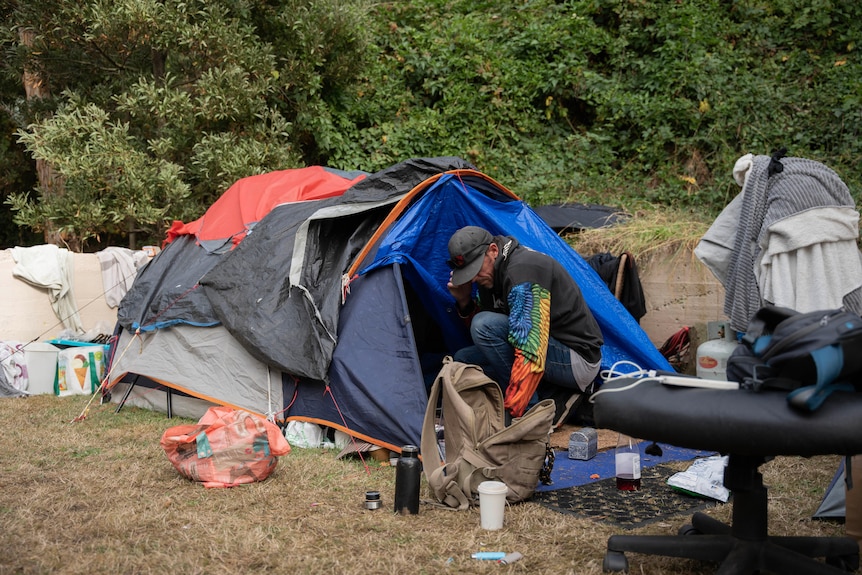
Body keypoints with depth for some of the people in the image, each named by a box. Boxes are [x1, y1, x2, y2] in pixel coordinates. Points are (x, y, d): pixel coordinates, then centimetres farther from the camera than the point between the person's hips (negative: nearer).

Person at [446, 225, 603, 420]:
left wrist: (511, 410, -33)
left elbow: (531, 351, -32)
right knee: (463, 359, 7)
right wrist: (464, 302, -5)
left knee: (486, 325, -24)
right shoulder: (491, 273, 5)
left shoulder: (522, 270, -25)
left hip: (578, 362, -10)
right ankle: (552, 397, 2)